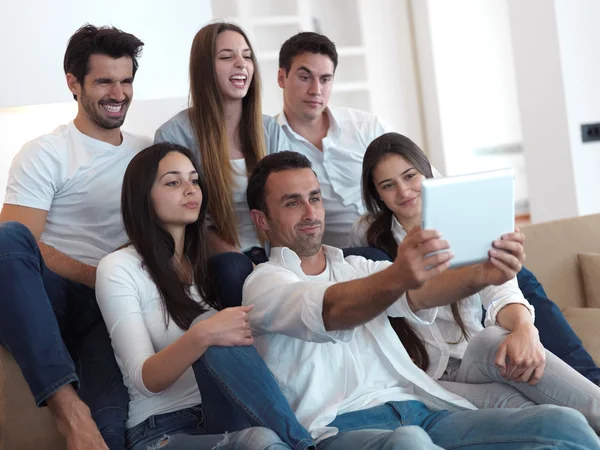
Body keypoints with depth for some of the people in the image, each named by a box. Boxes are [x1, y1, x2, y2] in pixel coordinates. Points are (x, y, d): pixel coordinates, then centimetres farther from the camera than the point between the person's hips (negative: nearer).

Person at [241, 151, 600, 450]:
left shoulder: (356, 268, 26)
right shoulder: (264, 282, 8)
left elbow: (420, 294, 4)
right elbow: (329, 312, -15)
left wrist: (484, 273, -18)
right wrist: (396, 277, -36)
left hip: (420, 410, 6)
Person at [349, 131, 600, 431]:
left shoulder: (464, 226, 8)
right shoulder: (367, 235, 10)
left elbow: (500, 292, -9)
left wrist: (523, 327, -33)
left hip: (474, 361, 1)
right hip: (421, 381, 0)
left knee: (493, 339, -36)